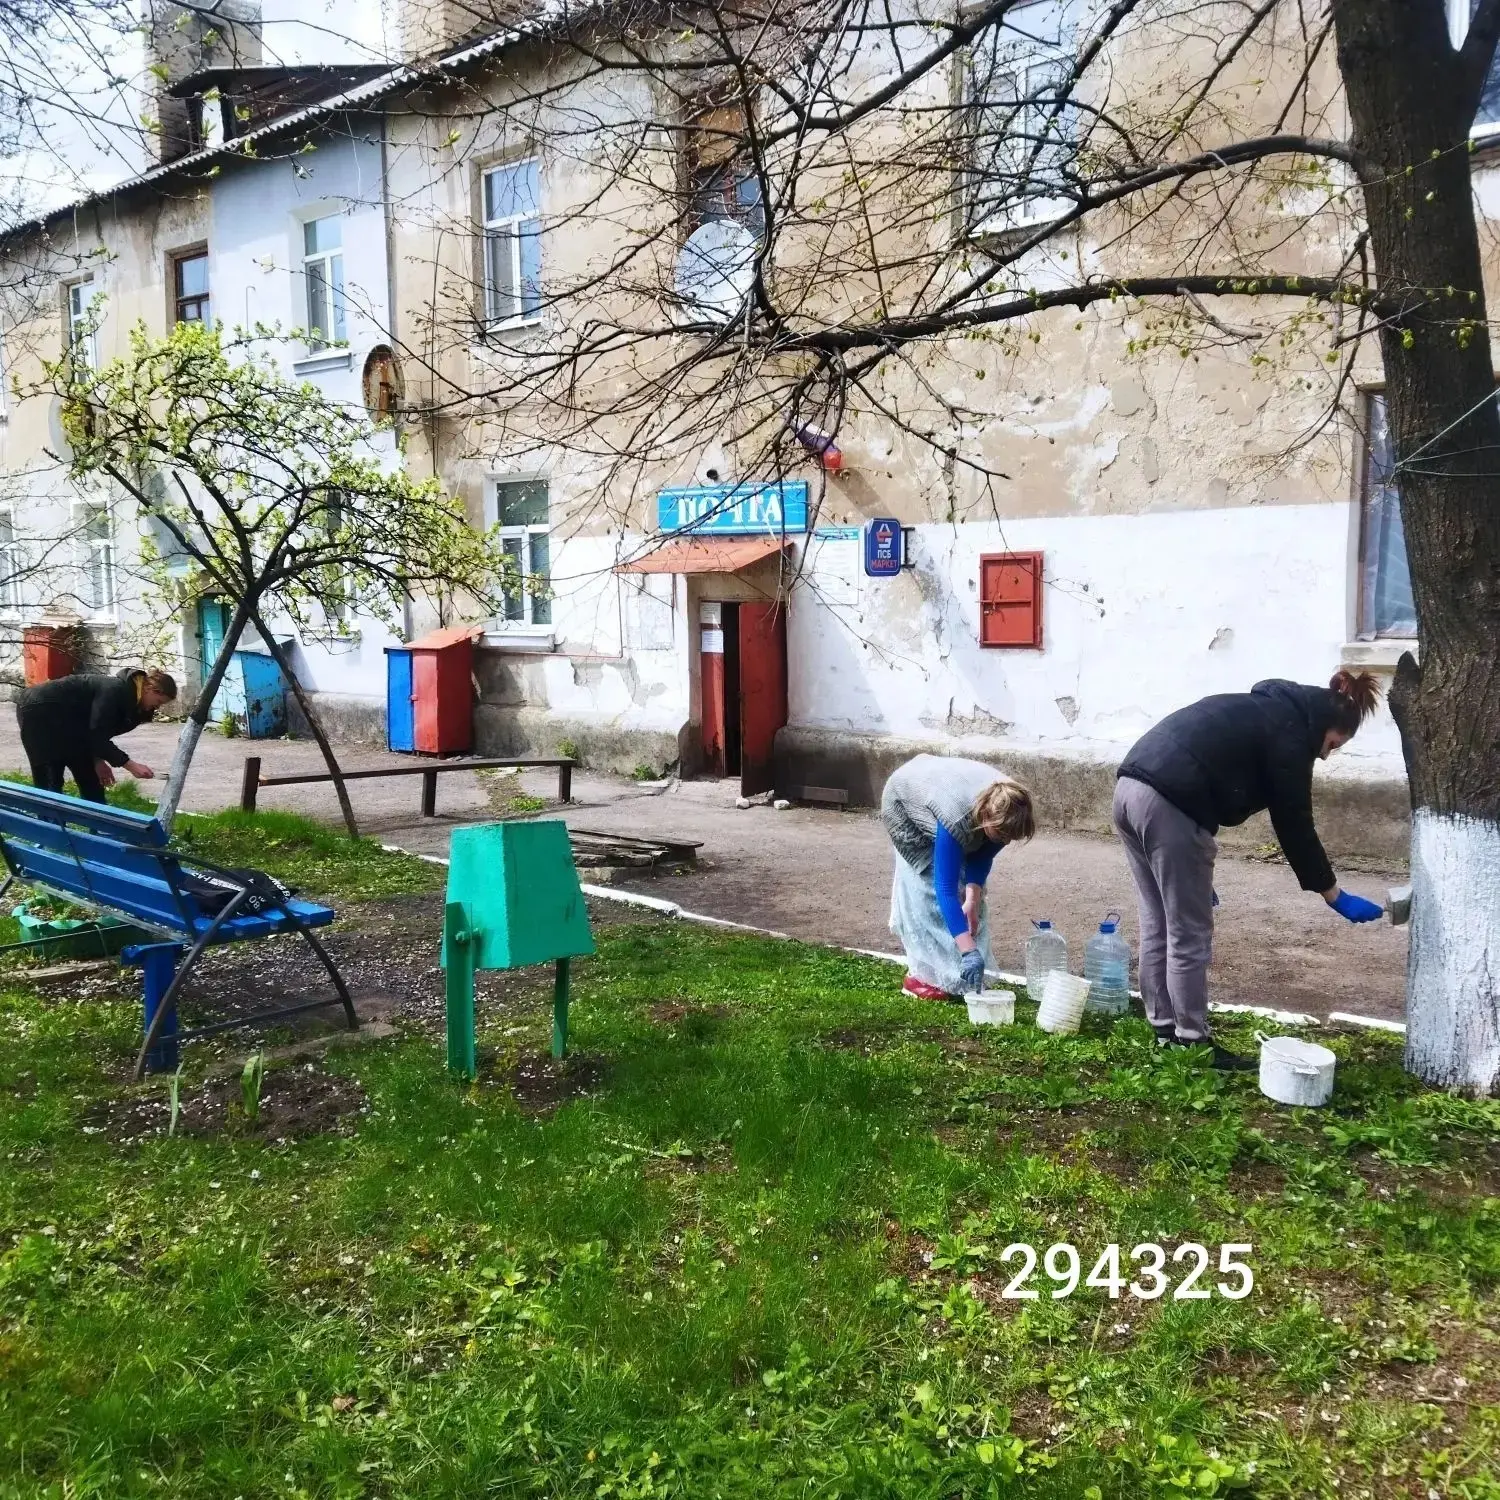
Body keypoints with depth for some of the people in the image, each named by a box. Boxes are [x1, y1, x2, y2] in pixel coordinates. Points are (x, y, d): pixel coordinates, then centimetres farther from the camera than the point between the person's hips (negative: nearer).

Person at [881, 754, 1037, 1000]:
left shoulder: (1003, 809, -29)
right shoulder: (956, 819, -46)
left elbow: (982, 857, -13)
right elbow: (946, 889, -44)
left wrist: (972, 900, -27)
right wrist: (968, 951, -48)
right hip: (905, 804, -6)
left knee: (968, 887, -2)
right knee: (927, 888, -14)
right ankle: (921, 976, -6)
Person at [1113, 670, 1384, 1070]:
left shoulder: (1264, 710, 27)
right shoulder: (1290, 732, 2)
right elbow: (1294, 825, 3)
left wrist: (1197, 870, 30)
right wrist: (1336, 896, 14)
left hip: (1130, 788, 9)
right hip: (1167, 804, -9)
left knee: (1158, 927, 18)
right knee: (1190, 935, 3)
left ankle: (1166, 1030, 27)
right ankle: (1192, 1044, 13)